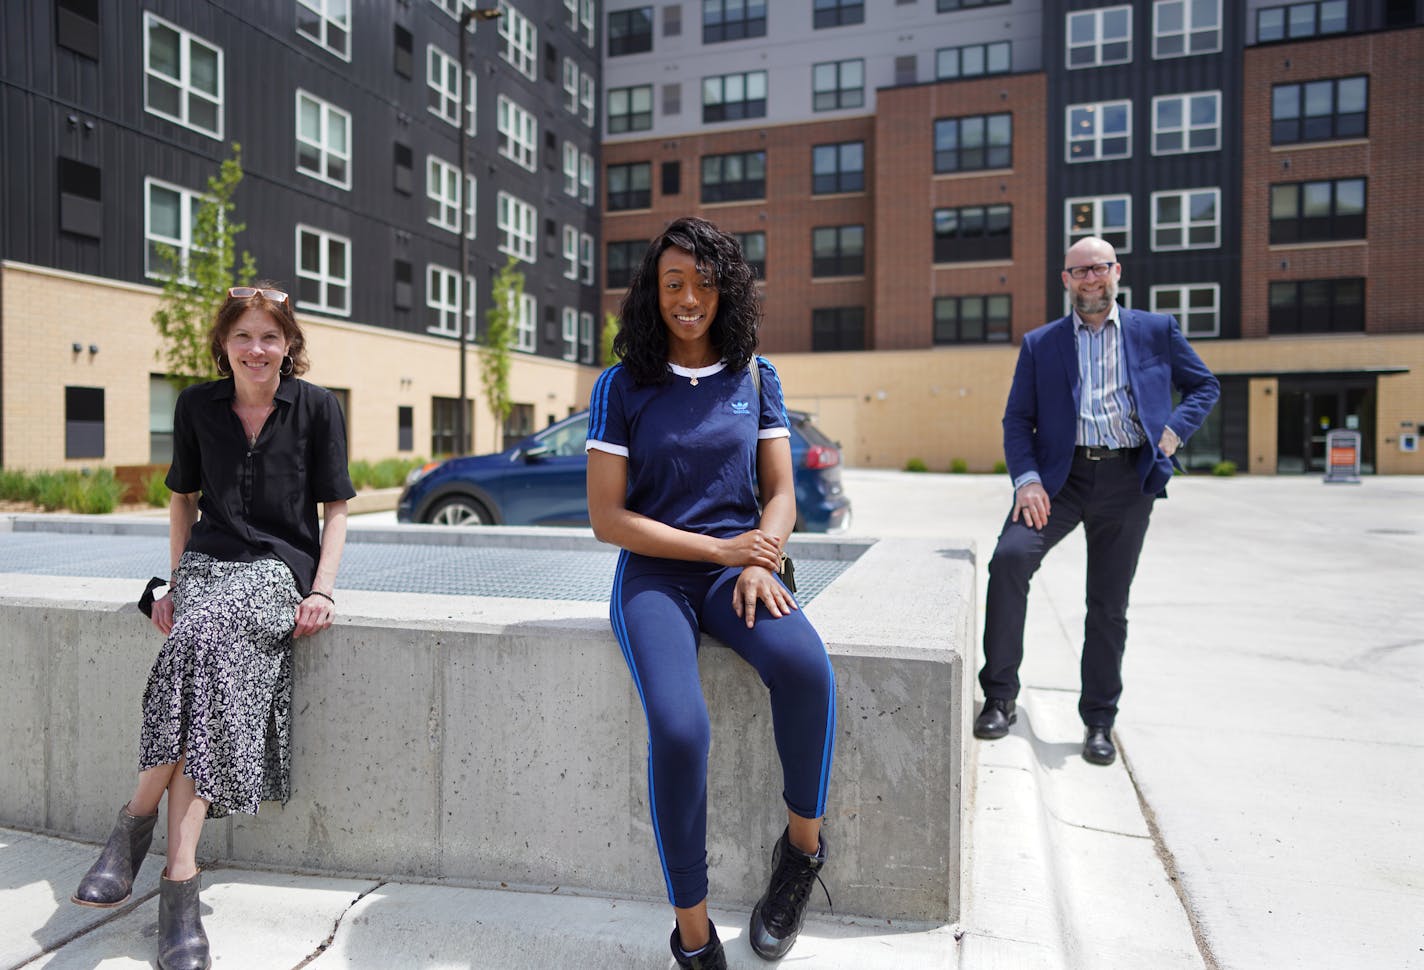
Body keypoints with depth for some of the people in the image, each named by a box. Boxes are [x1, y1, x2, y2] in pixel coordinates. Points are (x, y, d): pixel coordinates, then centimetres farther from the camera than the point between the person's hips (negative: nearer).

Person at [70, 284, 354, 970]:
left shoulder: (317, 407, 2)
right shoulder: (198, 405, 10)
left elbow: (335, 508, 4)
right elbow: (184, 496, 19)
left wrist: (322, 591, -8)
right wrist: (176, 579, 8)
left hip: (279, 566, -2)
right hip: (208, 559, 2)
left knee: (203, 634, -34)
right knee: (207, 654, -29)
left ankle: (136, 819, -21)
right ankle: (180, 880, -25)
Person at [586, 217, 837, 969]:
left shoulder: (754, 377, 10)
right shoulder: (623, 386, 2)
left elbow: (780, 495, 9)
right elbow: (606, 517, -3)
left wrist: (758, 562, -12)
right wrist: (716, 548, -11)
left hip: (738, 565, 2)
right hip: (655, 575, -2)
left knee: (805, 667, -32)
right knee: (679, 728, -29)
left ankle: (803, 841, -4)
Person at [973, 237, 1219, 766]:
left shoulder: (1157, 331, 10)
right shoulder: (1040, 344, 9)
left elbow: (1205, 385, 18)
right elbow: (1017, 419, 5)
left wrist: (1175, 430, 0)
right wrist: (1026, 479, -10)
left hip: (1127, 478, 1)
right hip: (1061, 474, 0)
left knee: (1109, 604, 7)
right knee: (1010, 556, -25)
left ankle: (1099, 721, 22)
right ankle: (999, 696, -13)